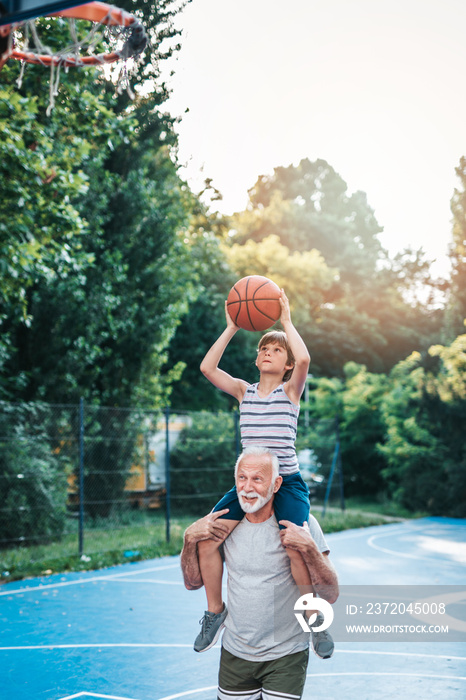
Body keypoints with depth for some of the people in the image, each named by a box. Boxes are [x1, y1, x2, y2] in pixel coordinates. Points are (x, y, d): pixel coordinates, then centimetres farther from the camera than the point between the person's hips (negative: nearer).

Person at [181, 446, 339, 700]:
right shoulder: (225, 522, -2)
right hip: (234, 652, 3)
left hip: (286, 656, -3)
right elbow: (193, 582, 5)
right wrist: (190, 537, -12)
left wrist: (309, 548, -30)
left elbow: (330, 595, -15)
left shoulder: (302, 524, -13)